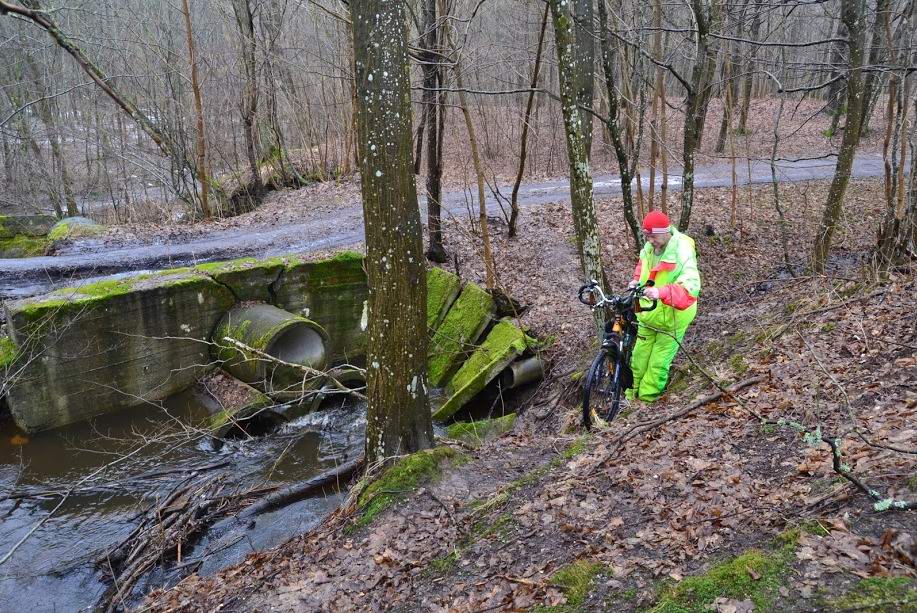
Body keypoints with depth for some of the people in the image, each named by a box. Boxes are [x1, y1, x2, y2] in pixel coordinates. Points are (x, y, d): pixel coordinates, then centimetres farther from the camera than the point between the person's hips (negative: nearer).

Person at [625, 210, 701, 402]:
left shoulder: (682, 252, -28)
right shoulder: (650, 245, -6)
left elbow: (691, 286, -41)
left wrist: (661, 292, -55)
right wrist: (637, 279, 0)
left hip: (672, 316, -6)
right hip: (649, 312, 7)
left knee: (658, 363, 4)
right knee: (639, 356, 17)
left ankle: (646, 399, 21)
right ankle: (631, 394, 31)